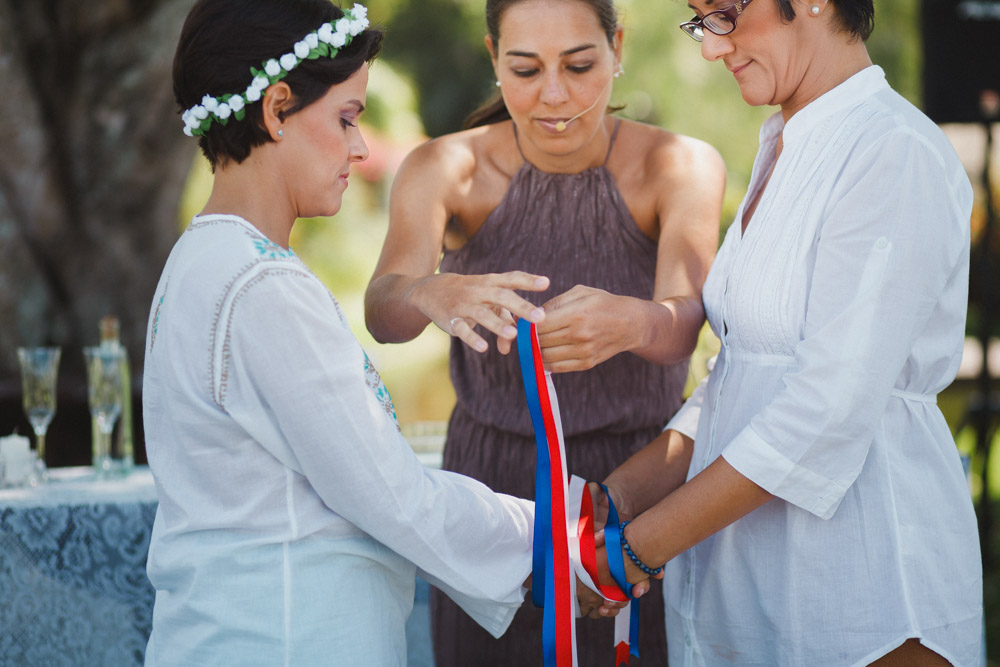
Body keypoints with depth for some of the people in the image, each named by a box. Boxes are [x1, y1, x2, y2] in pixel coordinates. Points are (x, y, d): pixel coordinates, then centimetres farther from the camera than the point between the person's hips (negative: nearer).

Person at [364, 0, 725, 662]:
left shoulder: (683, 167, -12)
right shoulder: (445, 170, -11)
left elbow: (684, 322, -28)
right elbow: (383, 310, -28)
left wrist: (627, 323, -52)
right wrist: (433, 296, -51)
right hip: (493, 491, 1)